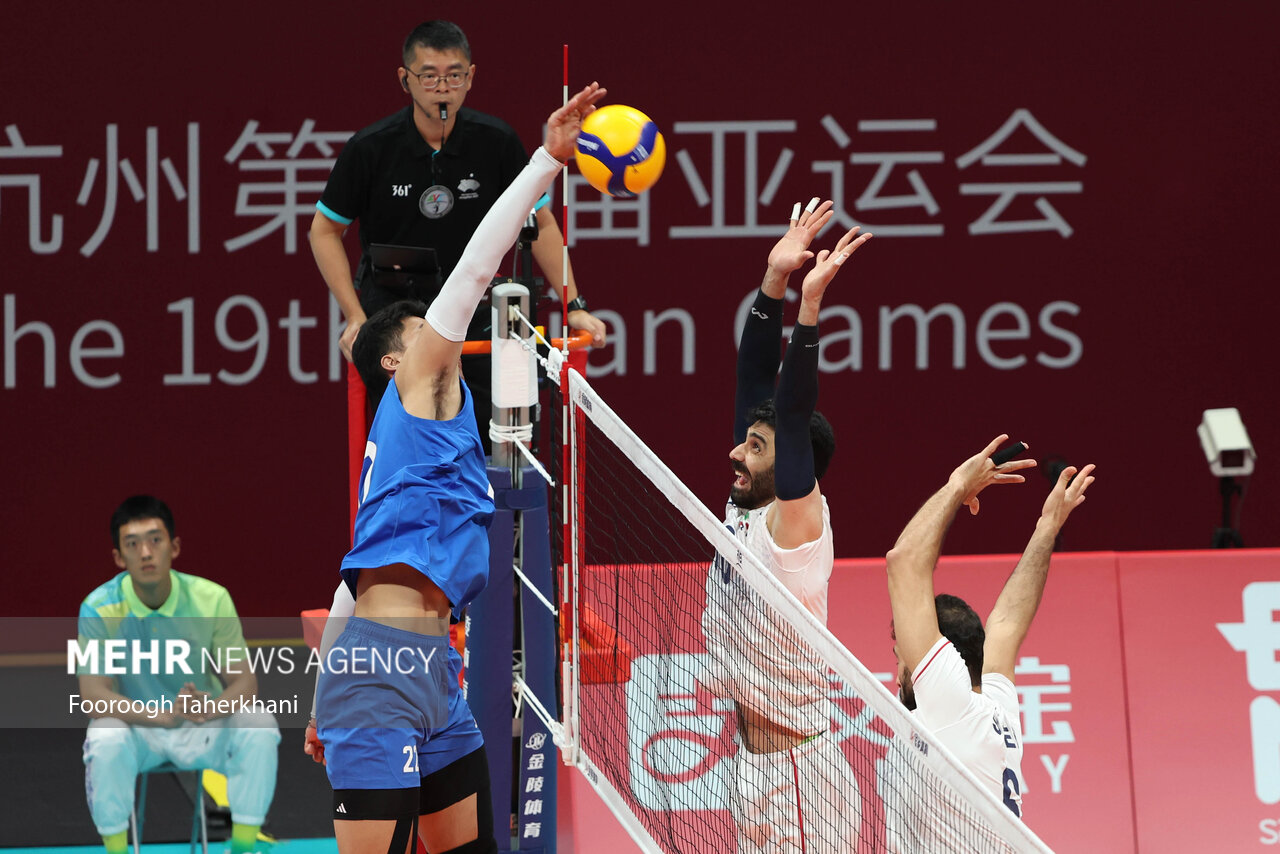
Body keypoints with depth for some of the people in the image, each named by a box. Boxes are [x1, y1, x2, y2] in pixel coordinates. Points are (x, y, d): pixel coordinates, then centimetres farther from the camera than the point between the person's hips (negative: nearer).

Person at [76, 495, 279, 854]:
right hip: (136, 728, -2)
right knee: (105, 741, -35)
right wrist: (165, 716, -37)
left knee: (258, 726, -27)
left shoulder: (211, 599, -12)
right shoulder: (99, 609, -16)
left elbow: (244, 681, -10)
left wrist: (212, 708, -36)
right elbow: (94, 695, -21)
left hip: (203, 729, 2)